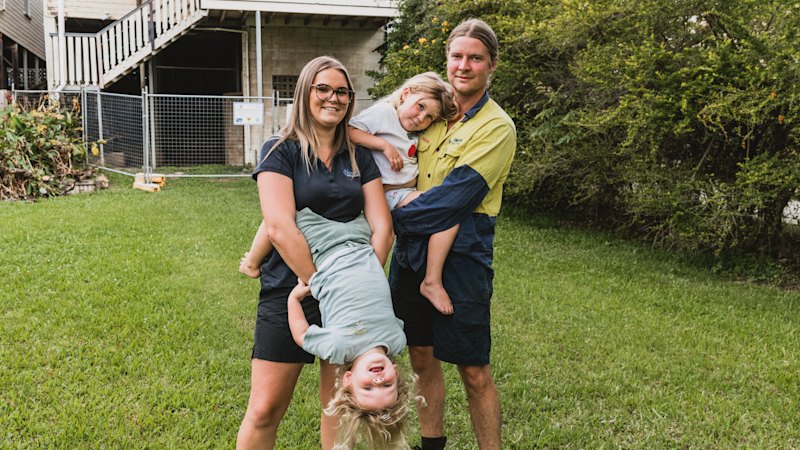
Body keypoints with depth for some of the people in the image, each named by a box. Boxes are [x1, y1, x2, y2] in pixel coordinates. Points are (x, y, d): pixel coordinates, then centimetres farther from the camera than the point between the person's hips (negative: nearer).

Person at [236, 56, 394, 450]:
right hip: (289, 295, -4)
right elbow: (280, 228, -15)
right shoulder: (280, 152, -3)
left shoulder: (359, 157, 10)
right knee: (265, 410, 0)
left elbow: (382, 227, 2)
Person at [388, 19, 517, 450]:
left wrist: (392, 217, -13)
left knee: (473, 370, 3)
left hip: (461, 257, -6)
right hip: (410, 252, 6)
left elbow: (453, 196, -17)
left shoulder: (497, 127, -8)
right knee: (421, 356, 16)